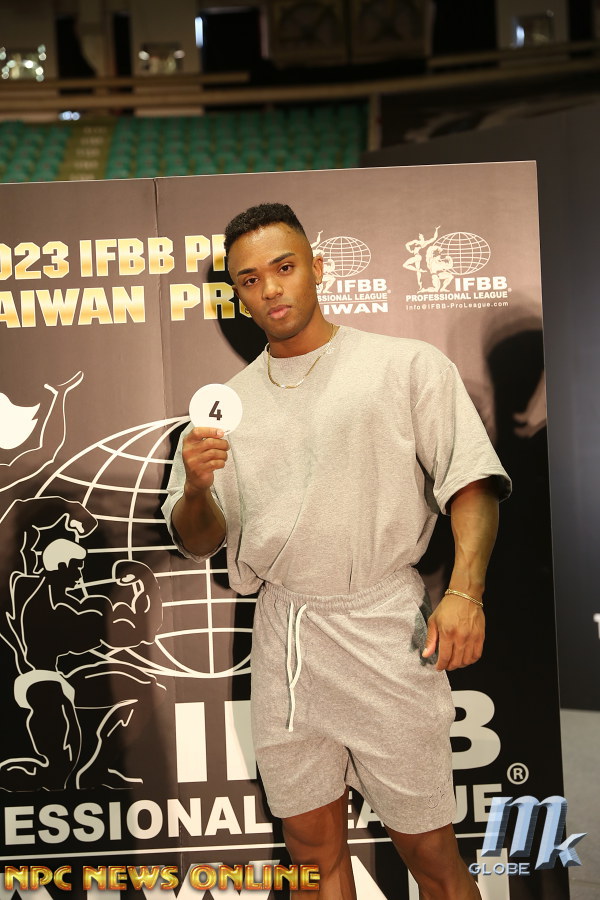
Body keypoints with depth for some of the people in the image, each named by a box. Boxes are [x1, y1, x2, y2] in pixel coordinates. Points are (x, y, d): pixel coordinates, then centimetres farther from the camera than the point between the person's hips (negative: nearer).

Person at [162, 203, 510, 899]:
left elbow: (472, 486, -3)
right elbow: (198, 542, 13)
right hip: (281, 639, 4)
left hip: (382, 629, -3)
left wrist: (464, 591, -18)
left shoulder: (406, 366, 1)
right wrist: (196, 487, -9)